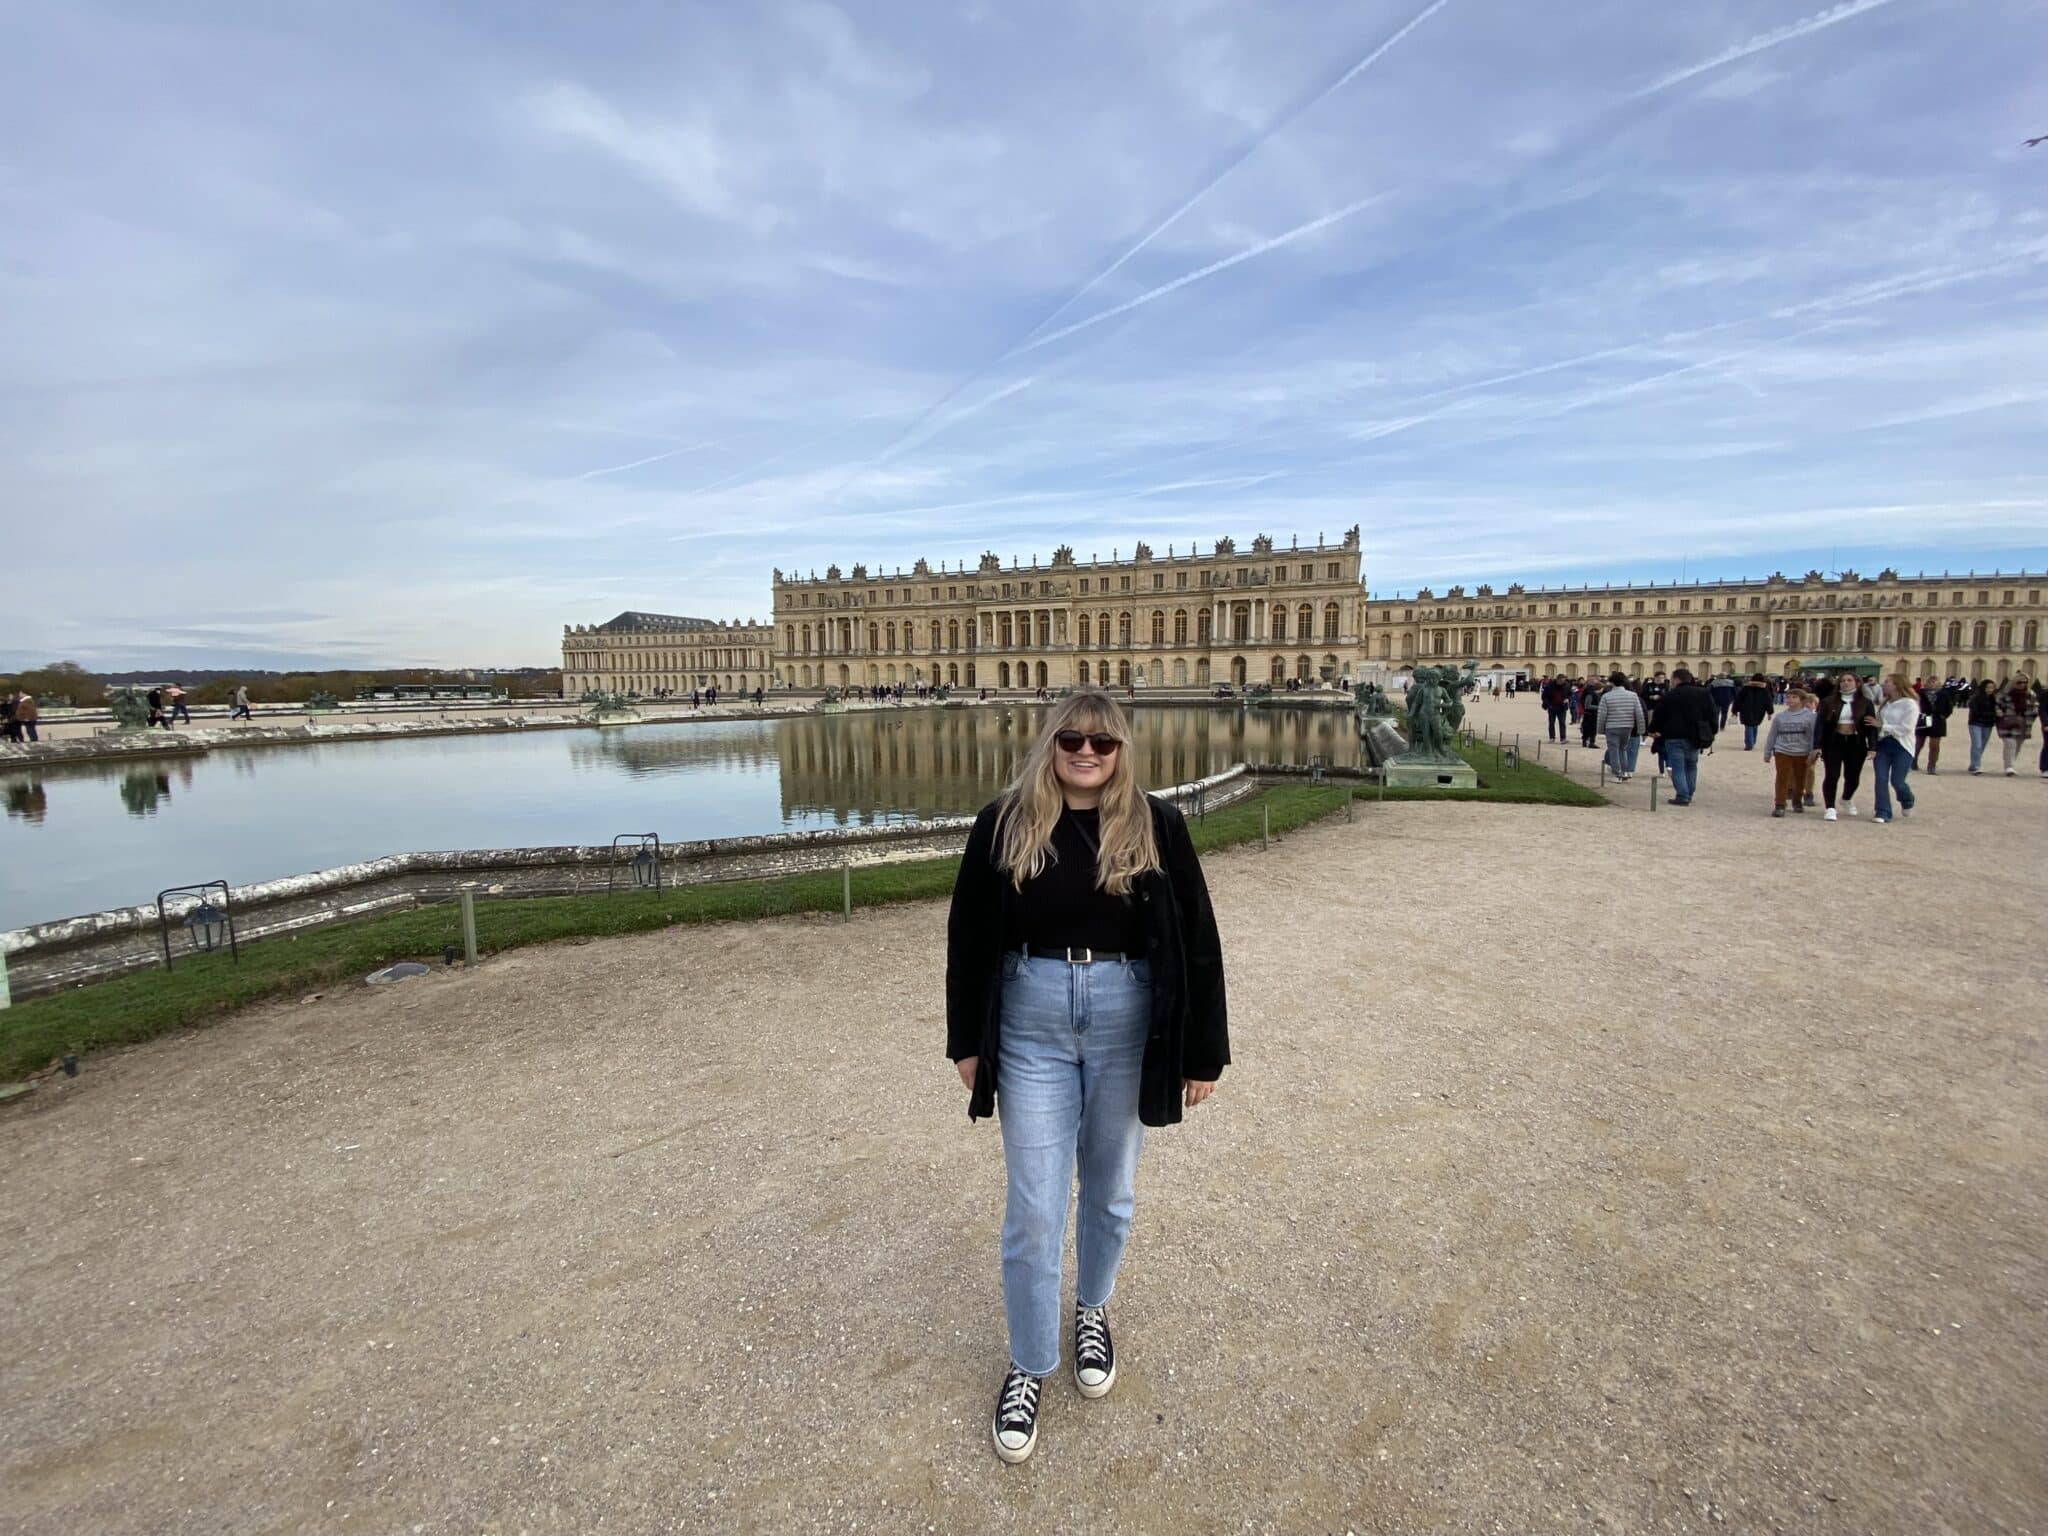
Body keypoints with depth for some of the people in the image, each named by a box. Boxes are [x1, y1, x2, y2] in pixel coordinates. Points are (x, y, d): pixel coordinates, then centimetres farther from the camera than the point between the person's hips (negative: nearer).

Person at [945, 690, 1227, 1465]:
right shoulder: (1003, 824, -5)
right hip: (1030, 1027, 0)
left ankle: (1093, 1311, 47)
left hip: (1126, 1025, 1)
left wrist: (1204, 1050, -1)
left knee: (1109, 1190, 19)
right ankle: (1028, 1365, 28)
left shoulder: (1155, 826, -6)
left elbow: (1197, 940, -2)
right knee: (1033, 1209, 5)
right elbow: (968, 936, 2)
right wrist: (966, 1040, 3)